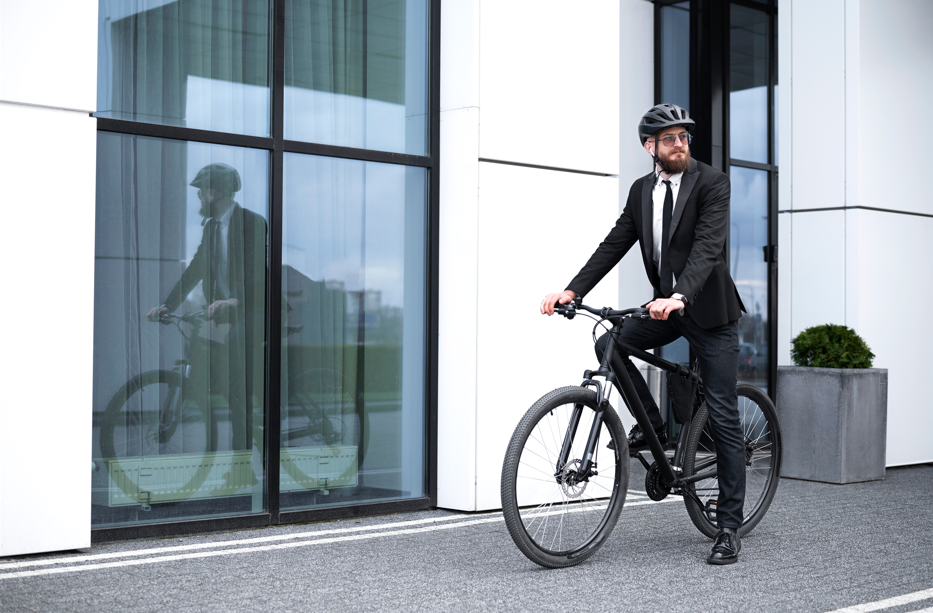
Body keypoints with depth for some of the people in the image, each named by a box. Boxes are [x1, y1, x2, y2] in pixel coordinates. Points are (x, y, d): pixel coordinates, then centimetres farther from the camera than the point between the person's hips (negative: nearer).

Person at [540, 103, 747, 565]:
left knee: (723, 418, -5)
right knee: (608, 344, -17)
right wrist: (571, 290, -13)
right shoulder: (641, 191, 5)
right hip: (665, 306, 6)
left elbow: (708, 247, -26)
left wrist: (680, 296, -43)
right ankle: (652, 425, 6)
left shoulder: (712, 183, -13)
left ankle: (729, 528, 2)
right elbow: (614, 245, 0)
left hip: (709, 309, -5)